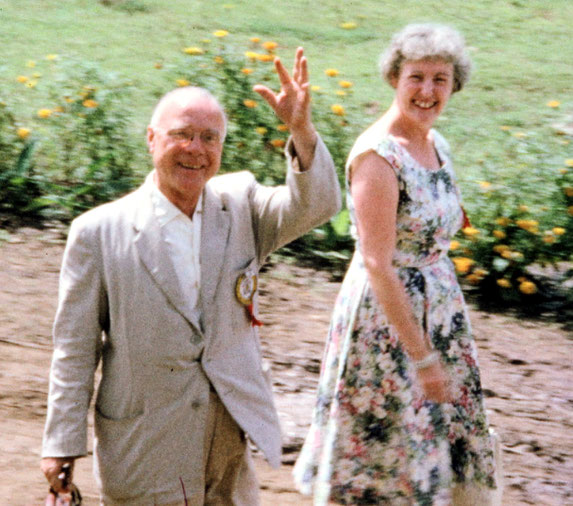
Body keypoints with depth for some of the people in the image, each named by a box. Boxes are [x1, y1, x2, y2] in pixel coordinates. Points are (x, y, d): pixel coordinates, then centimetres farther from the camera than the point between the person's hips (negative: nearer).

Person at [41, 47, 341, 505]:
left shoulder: (240, 205, 4)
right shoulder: (99, 232, -5)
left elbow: (315, 207, -13)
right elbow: (76, 347, -3)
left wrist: (301, 131, -29)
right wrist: (63, 444, -6)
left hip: (235, 441, 3)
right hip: (144, 447, -3)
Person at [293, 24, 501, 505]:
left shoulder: (436, 144, 5)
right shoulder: (377, 156, -21)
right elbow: (378, 266, -24)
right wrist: (422, 357, -24)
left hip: (439, 309, 8)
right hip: (385, 318, -8)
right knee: (386, 452, 3)